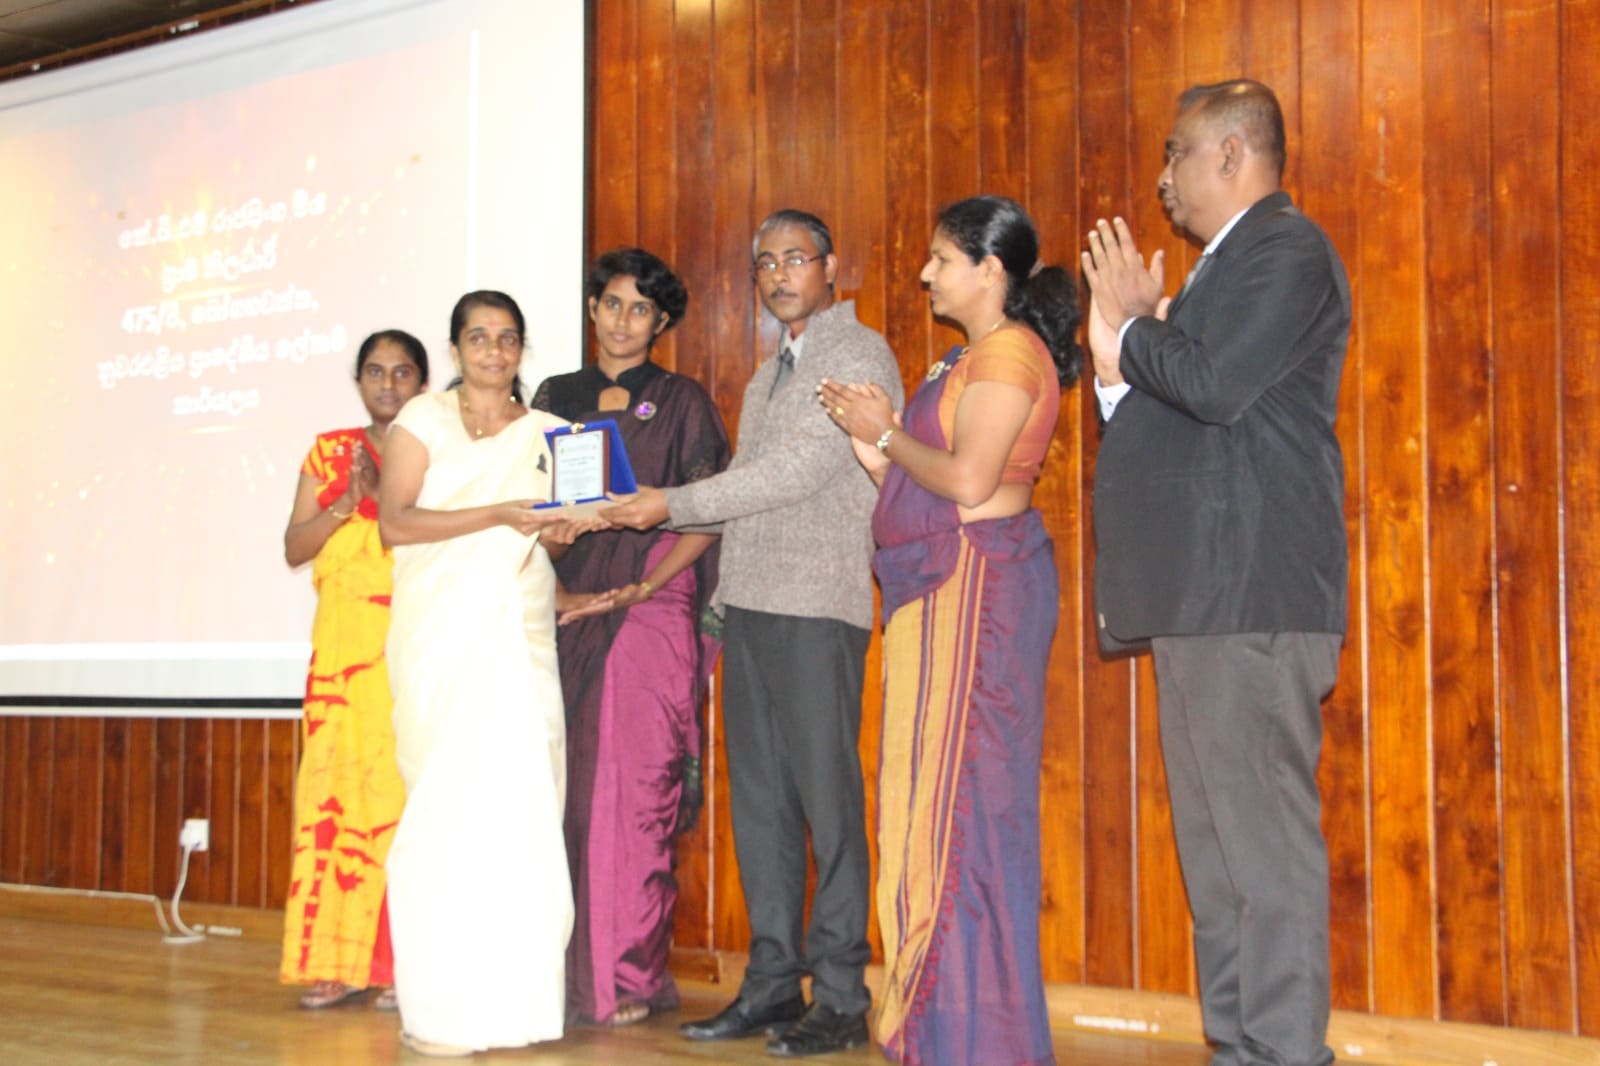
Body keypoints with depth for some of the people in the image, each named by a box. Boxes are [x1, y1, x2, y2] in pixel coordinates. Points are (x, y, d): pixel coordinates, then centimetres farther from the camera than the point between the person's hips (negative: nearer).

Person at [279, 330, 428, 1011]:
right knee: (334, 782, -4)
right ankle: (335, 962, 2)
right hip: (344, 641, 3)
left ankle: (402, 962, -1)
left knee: (405, 786, -8)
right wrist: (347, 505, -6)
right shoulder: (329, 452, 16)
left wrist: (387, 495, -11)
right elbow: (294, 548, 10)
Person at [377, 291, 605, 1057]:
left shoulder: (545, 432, 17)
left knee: (525, 808, -3)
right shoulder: (424, 419, 6)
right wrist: (497, 514, -15)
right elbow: (395, 522, -6)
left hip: (521, 636, 3)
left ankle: (516, 997, 4)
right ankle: (438, 1009, -2)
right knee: (449, 806, -8)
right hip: (444, 639, -3)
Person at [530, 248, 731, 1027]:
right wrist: (544, 586, -3)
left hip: (651, 611, -3)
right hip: (566, 612, 3)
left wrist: (647, 585, -11)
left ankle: (629, 977, -1)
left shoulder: (682, 403, 7)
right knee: (565, 791, 0)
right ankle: (566, 971, 8)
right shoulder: (556, 398, 15)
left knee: (635, 790, -7)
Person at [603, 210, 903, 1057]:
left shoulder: (860, 356, -3)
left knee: (826, 797, -5)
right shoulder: (769, 373, 23)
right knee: (758, 798, 8)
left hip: (818, 608, -8)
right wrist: (640, 510, 8)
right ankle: (772, 983, 16)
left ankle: (840, 998, 1)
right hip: (748, 604, 8)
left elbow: (796, 473, -13)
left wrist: (673, 503, -11)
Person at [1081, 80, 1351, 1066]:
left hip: (1252, 591, -10)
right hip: (1200, 593, 10)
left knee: (1263, 835, -9)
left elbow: (1216, 387, -20)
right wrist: (1120, 350, 7)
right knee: (1217, 838, 12)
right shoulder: (1224, 265, 23)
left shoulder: (1288, 248, -7)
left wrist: (1133, 327, -4)